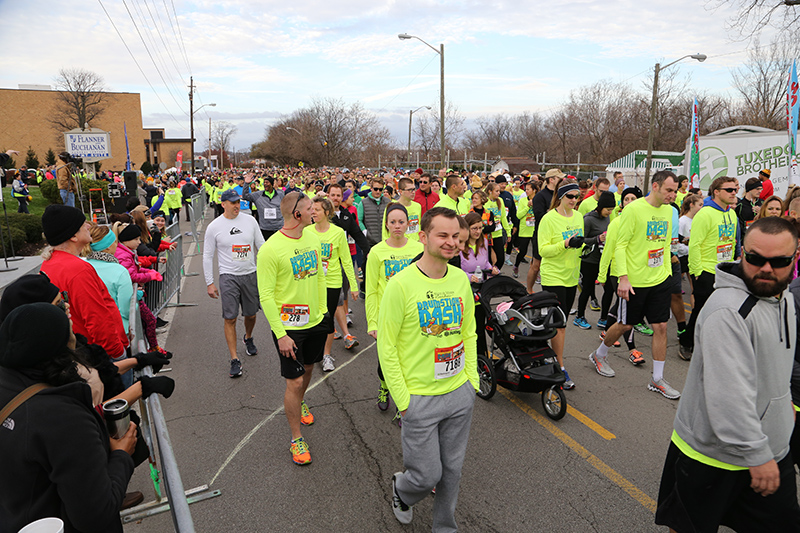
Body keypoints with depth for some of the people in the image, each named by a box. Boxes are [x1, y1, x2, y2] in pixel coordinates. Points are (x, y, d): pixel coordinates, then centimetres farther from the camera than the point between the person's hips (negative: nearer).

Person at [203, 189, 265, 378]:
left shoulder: (250, 220, 2)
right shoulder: (214, 226, -3)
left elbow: (261, 247, 9)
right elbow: (207, 256, 2)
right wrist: (209, 283, -1)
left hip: (250, 274, 3)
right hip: (229, 277, -2)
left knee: (251, 314, 14)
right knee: (230, 318, -4)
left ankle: (248, 338, 45)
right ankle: (235, 360, 4)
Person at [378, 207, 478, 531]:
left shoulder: (461, 279, 0)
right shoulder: (401, 284, -17)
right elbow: (386, 347, -12)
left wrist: (472, 379, 7)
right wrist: (402, 400, -11)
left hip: (460, 394, 5)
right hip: (420, 398, -5)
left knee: (452, 470, 18)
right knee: (427, 475, 6)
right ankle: (401, 488, 42)